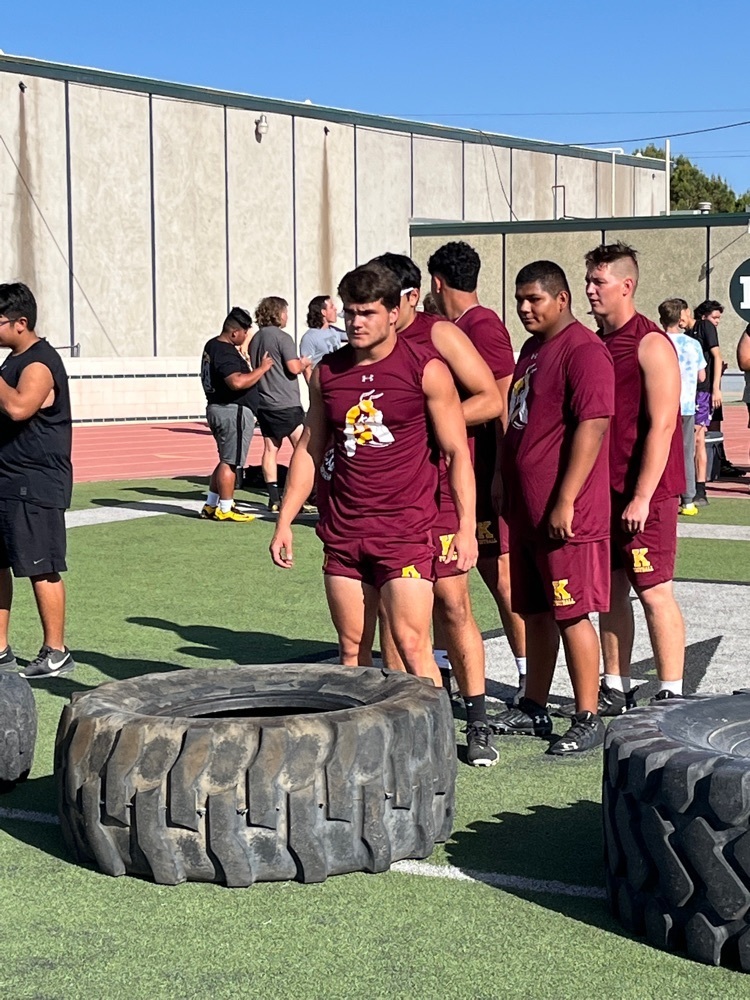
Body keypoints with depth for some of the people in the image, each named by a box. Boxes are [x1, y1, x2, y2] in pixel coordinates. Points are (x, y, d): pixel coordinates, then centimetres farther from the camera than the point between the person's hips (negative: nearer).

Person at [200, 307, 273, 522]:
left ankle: (211, 505, 22)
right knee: (230, 462, -3)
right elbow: (237, 382, -33)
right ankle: (225, 509, 3)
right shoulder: (226, 353, -20)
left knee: (226, 460, 19)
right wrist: (262, 368, -23)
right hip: (233, 411, -11)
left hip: (217, 408, 11)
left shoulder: (212, 346, 13)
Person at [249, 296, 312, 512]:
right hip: (286, 403, -7)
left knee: (270, 449, 6)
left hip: (263, 403, 7)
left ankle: (274, 498, 5)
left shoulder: (255, 339, 12)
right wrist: (304, 363, 6)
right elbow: (293, 368, -16)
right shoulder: (282, 337, -11)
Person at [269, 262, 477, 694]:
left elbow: (457, 452, -2)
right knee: (352, 648, 8)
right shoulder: (328, 372, 9)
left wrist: (466, 527, -9)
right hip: (343, 532, 5)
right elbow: (309, 450, 17)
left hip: (407, 531, -5)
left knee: (412, 646, -9)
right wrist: (285, 521, 12)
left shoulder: (426, 371, -4)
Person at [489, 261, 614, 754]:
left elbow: (592, 426, -21)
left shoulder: (583, 351, -14)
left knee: (572, 614, -4)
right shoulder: (532, 349, 16)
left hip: (565, 515, -9)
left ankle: (589, 720, 4)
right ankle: (534, 709, 25)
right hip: (526, 510, 9)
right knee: (535, 612, 15)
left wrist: (565, 502, -22)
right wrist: (503, 485, 21)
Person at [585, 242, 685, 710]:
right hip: (604, 491, 8)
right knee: (612, 589, 10)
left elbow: (662, 427, -16)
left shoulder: (651, 345, -11)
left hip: (645, 494, -8)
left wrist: (642, 496, -20)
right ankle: (616, 690, 18)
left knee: (654, 591, -5)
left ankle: (672, 697, 2)